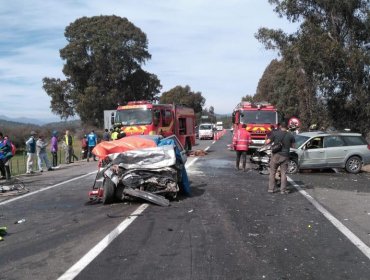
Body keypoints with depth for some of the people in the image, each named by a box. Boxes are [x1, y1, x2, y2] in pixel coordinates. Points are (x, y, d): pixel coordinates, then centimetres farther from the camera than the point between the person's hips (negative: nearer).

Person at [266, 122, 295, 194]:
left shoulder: (275, 133, -5)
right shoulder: (290, 135, 1)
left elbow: (268, 142, -2)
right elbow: (292, 145, 12)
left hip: (276, 155, -1)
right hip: (285, 156, 1)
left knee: (272, 172, 9)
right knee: (283, 173, 6)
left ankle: (271, 188, 10)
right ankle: (283, 189, 6)